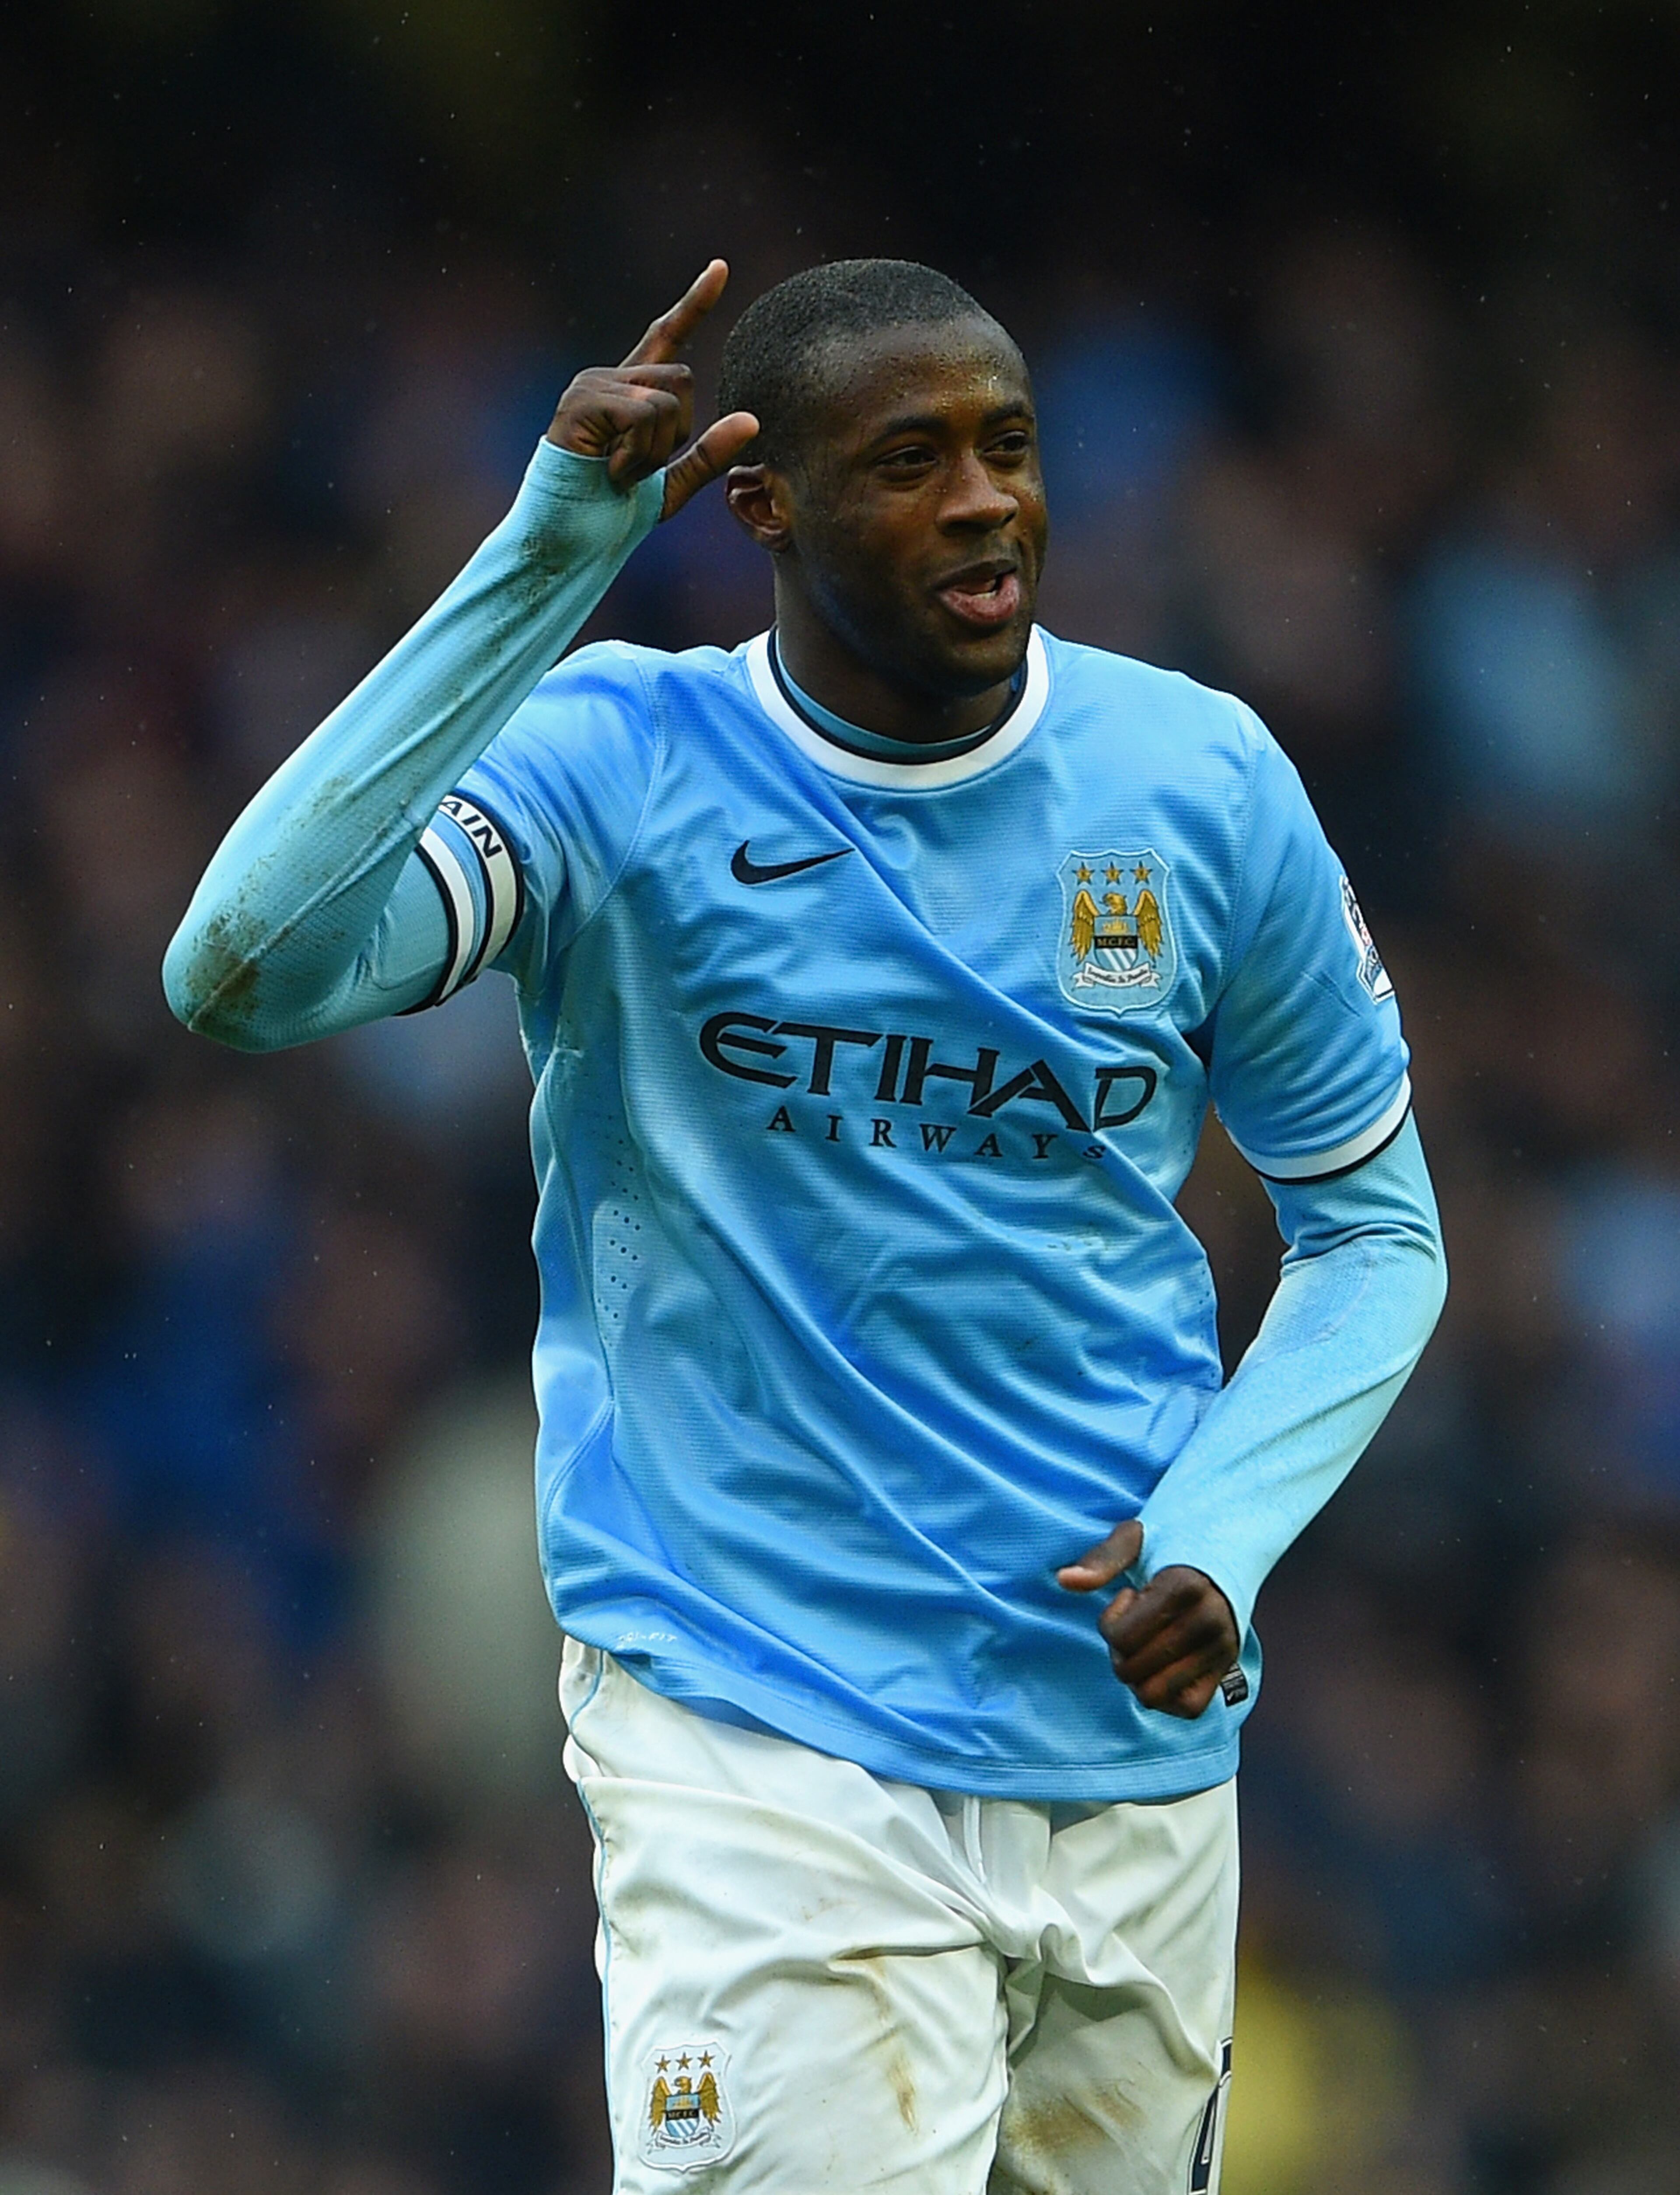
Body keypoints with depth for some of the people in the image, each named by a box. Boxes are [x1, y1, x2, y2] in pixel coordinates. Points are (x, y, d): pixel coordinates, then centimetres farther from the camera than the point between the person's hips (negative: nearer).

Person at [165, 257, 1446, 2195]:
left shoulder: (1202, 784, 2)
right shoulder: (615, 769, -8)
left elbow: (1373, 1225, 13)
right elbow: (239, 974, -25)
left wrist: (1222, 1536, -6)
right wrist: (542, 567, -29)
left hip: (1139, 1740, 4)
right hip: (759, 1751, -4)